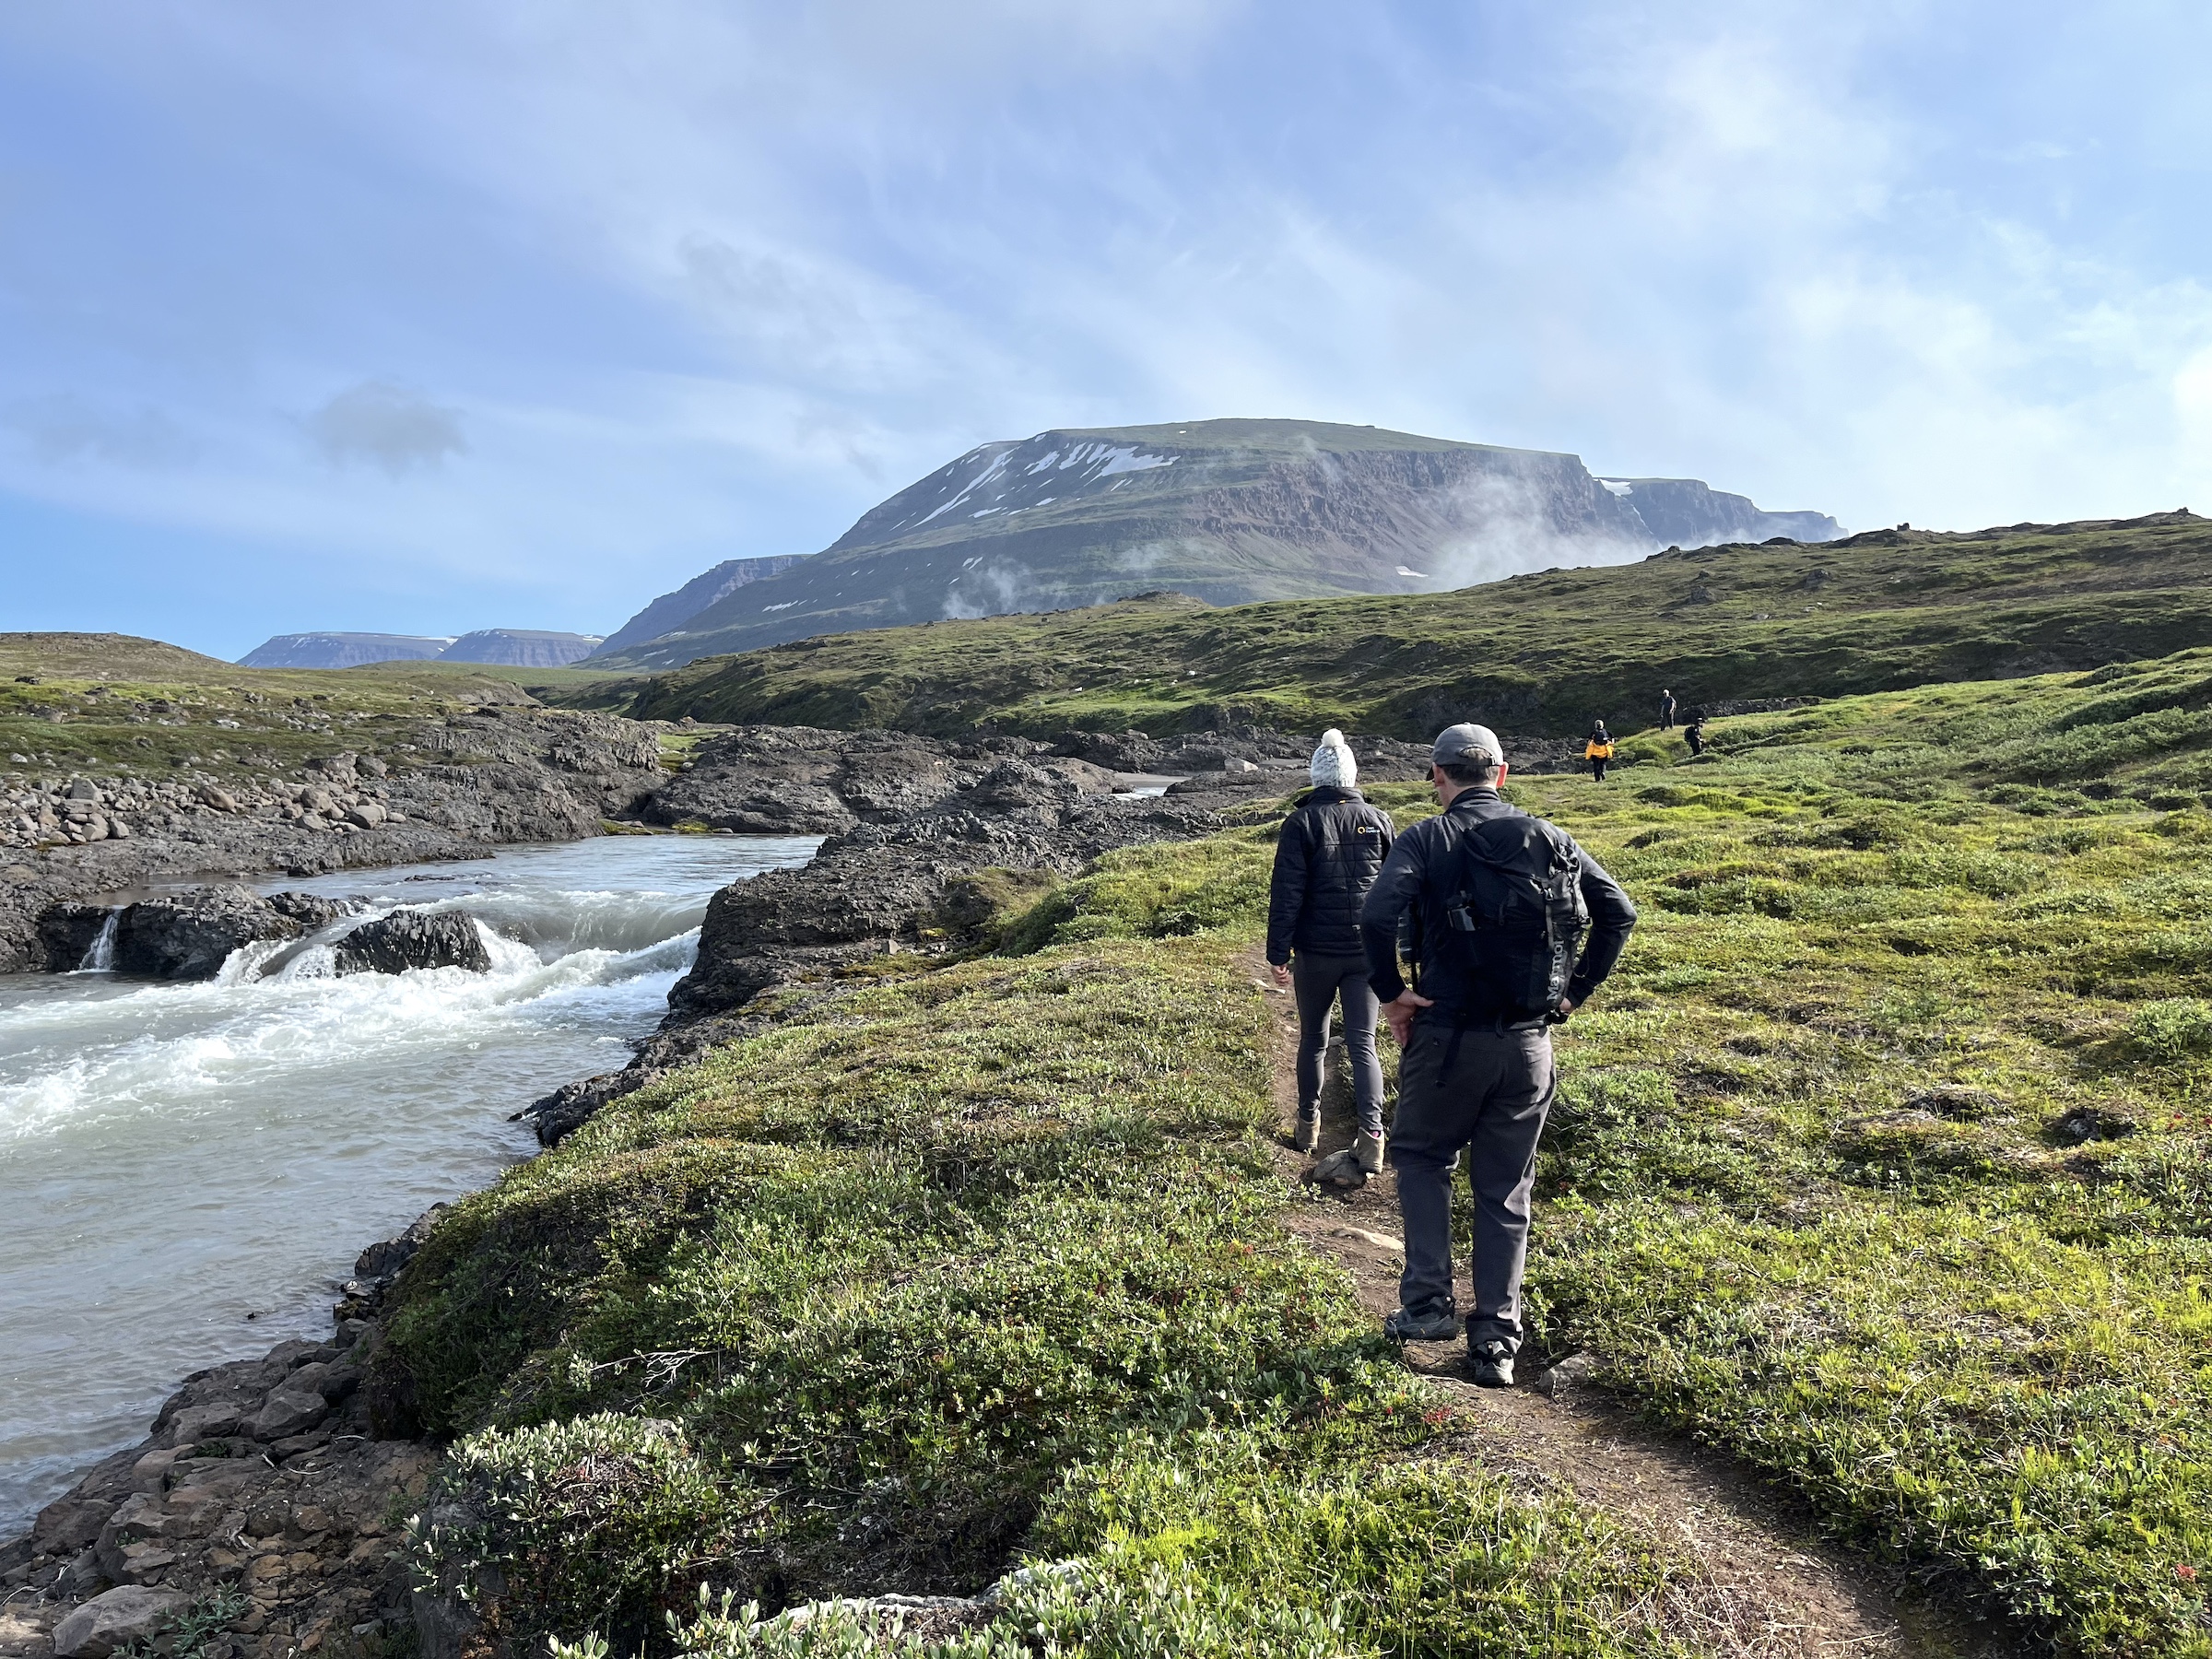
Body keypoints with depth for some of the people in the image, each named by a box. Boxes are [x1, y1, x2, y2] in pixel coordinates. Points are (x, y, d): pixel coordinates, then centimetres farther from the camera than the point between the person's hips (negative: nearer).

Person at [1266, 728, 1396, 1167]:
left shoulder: (1301, 823, -6)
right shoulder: (1379, 821, 3)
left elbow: (1285, 894, -9)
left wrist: (1279, 953, -5)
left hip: (1315, 952, -1)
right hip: (1367, 952, 2)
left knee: (1313, 1040, 15)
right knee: (1362, 1044, 3)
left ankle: (1308, 1125, 28)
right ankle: (1371, 1134, -13)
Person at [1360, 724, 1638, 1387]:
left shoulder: (1427, 839, -7)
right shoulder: (1548, 837, 5)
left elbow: (1377, 916, -23)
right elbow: (1619, 912, 3)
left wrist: (1390, 994, -10)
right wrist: (1576, 991, 8)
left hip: (1448, 1037, -3)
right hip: (1530, 1043, 3)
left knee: (1421, 1157, 20)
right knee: (1506, 1190, 14)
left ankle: (1428, 1304, 12)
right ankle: (1497, 1340, 16)